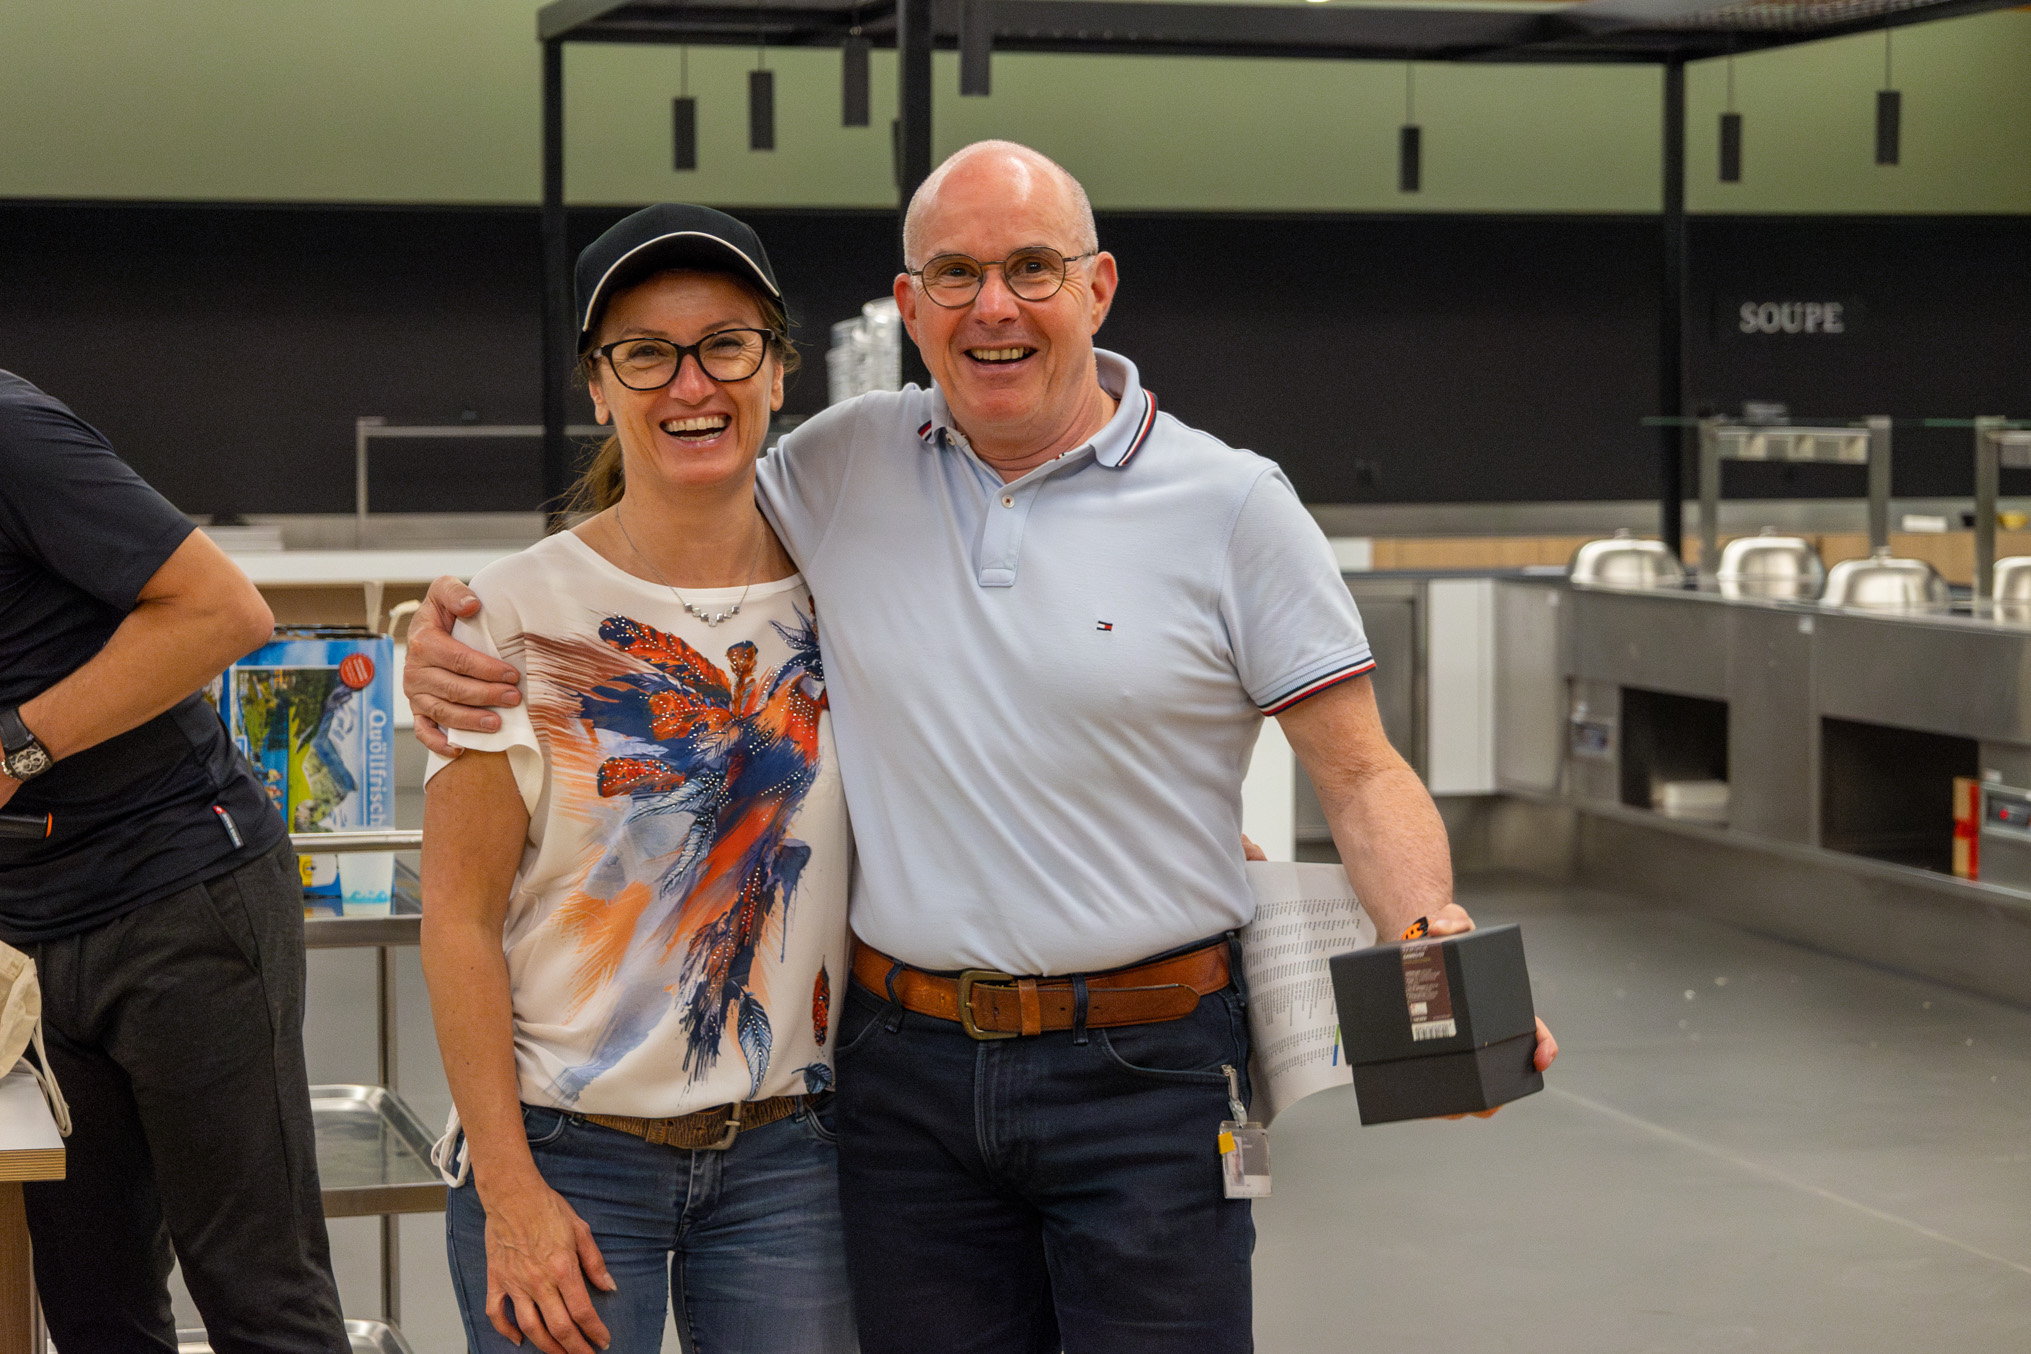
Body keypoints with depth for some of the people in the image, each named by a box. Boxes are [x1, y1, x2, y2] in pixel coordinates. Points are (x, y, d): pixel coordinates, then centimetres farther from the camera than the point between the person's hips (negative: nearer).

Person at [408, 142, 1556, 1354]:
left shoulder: (1231, 505, -3)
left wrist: (1436, 945, -21)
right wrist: (456, 632, 1)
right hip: (908, 1071, 3)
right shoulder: (841, 465, 5)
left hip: (1146, 1075, -3)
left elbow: (1361, 776, -2)